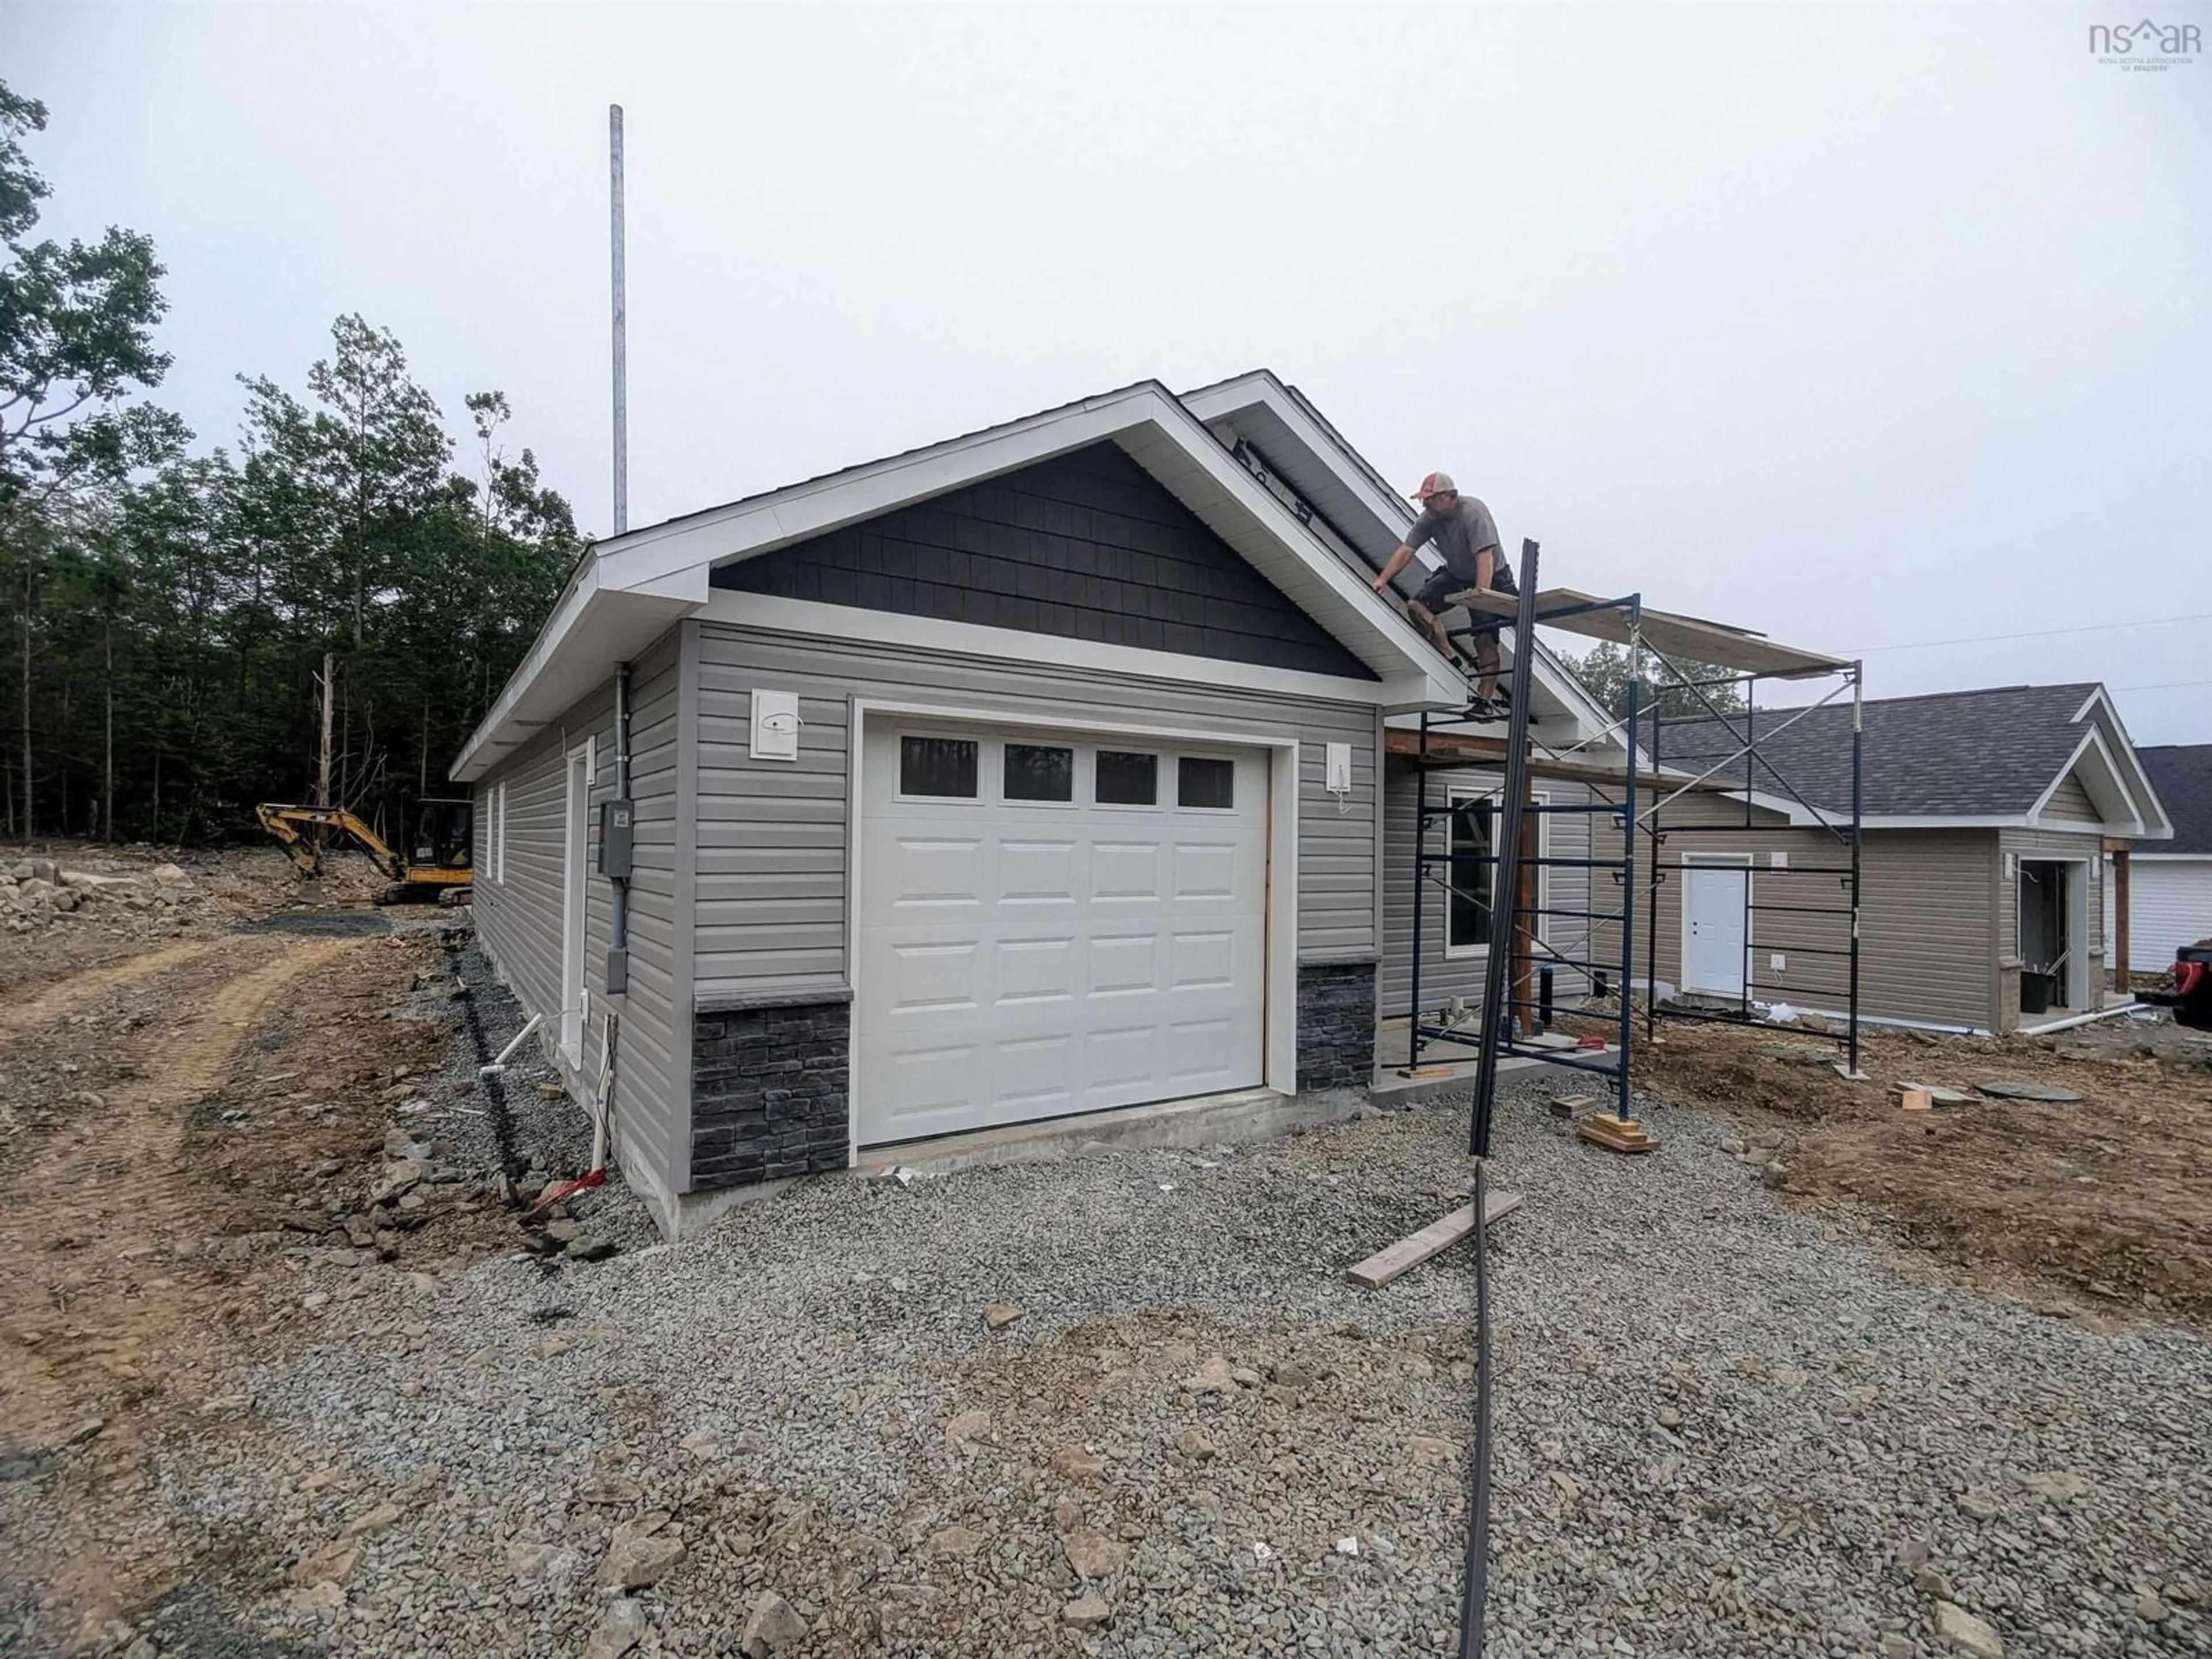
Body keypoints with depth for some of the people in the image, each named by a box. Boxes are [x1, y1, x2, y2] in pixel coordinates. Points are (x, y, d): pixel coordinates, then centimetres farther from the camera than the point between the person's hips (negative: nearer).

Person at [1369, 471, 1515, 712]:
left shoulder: (1473, 513, -28)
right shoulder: (1429, 518, -10)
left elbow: (1484, 558, -36)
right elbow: (1405, 550, -9)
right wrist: (1382, 580, -22)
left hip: (1492, 578, -6)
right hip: (1455, 575, 7)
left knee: (1486, 638, -15)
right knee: (1416, 605, -13)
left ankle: (1486, 698, -11)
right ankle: (1452, 659, -11)